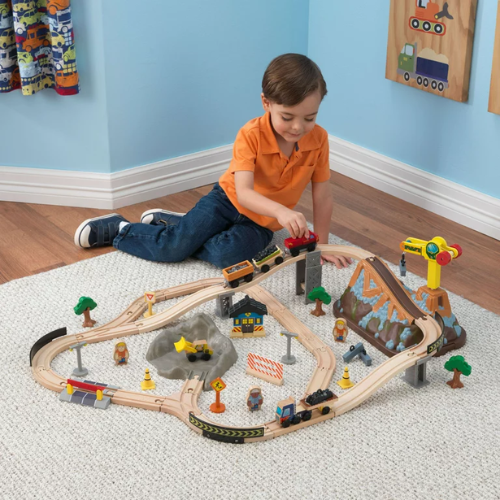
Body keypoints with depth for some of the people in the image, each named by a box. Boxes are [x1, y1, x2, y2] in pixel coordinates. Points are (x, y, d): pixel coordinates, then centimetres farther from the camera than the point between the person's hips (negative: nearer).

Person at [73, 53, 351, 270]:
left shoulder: (318, 139, -17)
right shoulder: (251, 135, -24)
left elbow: (323, 196, -8)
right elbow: (243, 192, -35)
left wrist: (322, 245, -8)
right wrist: (280, 211, -52)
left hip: (261, 222, 2)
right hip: (229, 200, -2)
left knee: (226, 255, -28)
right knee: (173, 247, -19)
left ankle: (170, 223, -1)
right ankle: (120, 229, 11)